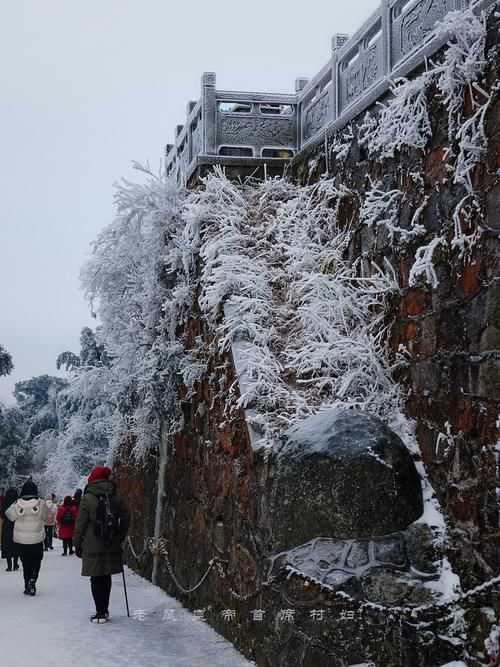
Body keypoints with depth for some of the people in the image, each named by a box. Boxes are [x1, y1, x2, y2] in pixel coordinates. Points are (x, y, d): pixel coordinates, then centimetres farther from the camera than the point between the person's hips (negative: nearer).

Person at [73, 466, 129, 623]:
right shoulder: (116, 496, 3)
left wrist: (77, 544, 2)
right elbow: (125, 518, 7)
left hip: (93, 547, -4)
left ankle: (100, 612, 1)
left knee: (96, 579, 3)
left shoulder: (87, 498, -9)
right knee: (106, 577, 16)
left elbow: (80, 524, -7)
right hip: (112, 546, 4)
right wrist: (120, 537, 17)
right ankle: (104, 610, 23)